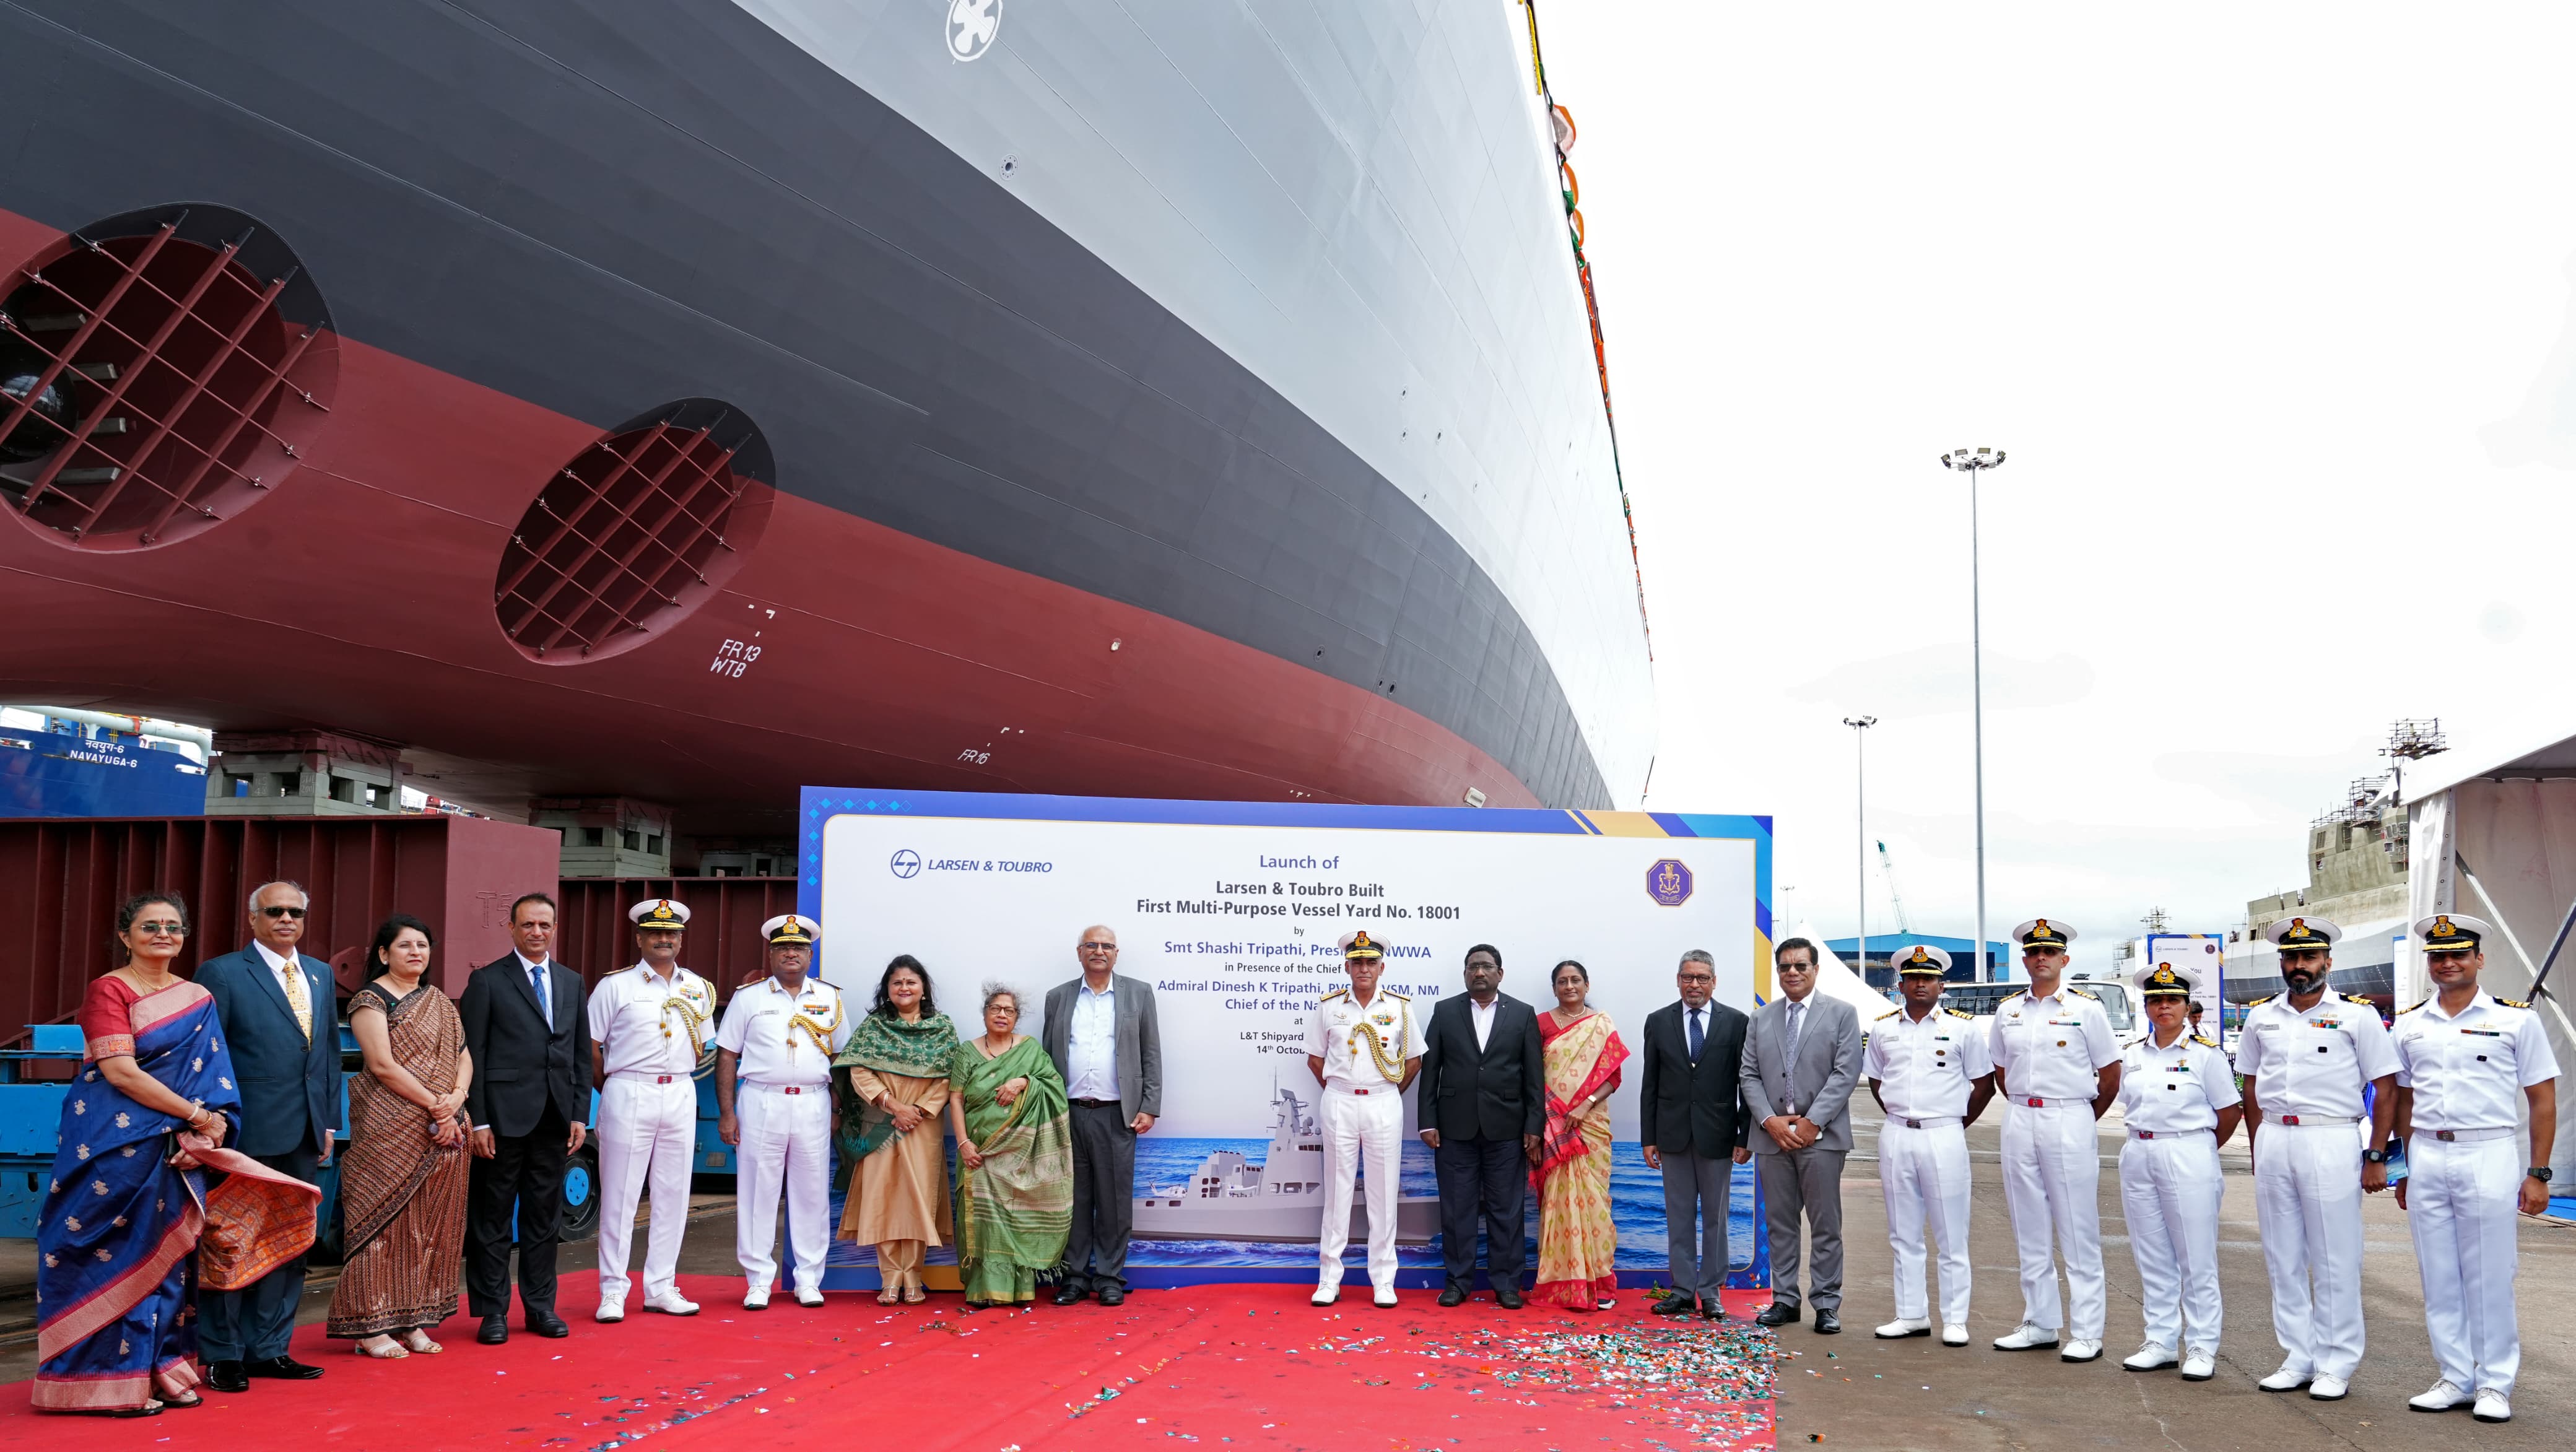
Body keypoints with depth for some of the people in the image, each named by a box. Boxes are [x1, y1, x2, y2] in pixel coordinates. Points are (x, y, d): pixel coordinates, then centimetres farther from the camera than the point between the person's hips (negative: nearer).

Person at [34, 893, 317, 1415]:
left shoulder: (198, 999, 11)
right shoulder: (109, 990, -6)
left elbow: (212, 1074, 10)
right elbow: (119, 1071, -15)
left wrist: (207, 1130, -8)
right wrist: (197, 1115, -14)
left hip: (174, 1147, 6)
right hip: (113, 1142, -6)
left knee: (165, 1252, 7)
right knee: (115, 1252, -2)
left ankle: (160, 1370, 15)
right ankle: (110, 1380, 5)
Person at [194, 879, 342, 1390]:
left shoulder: (321, 974, 13)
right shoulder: (222, 974, -5)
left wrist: (329, 1120, 12)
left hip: (304, 1137, 6)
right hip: (249, 1135, -6)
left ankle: (269, 1349, 21)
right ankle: (223, 1356, 12)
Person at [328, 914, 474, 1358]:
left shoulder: (440, 1003, 16)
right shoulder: (371, 1000, -4)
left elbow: (464, 1057, 11)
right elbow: (382, 1064, -14)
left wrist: (454, 1100, -9)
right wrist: (434, 1104, -15)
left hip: (443, 1133, 6)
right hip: (390, 1133, -6)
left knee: (431, 1225, 7)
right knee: (384, 1221, -3)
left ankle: (411, 1321, 14)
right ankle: (371, 1326, 3)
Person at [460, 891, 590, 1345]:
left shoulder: (572, 983, 13)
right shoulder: (487, 981, -1)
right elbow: (472, 1054, -5)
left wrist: (580, 1115, 6)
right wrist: (477, 1121, -11)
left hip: (555, 1120, 4)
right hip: (505, 1116, -4)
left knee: (544, 1218, 11)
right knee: (493, 1219, 3)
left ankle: (540, 1307, 20)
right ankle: (492, 1311, 11)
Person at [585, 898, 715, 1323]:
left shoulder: (699, 989, 11)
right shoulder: (615, 986, 0)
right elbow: (589, 1047, 1)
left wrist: (675, 1076, 10)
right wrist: (614, 1090, 4)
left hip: (680, 1096, 4)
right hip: (628, 1096, -4)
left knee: (673, 1194, 7)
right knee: (619, 1195, -1)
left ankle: (661, 1287, 15)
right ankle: (612, 1291, 6)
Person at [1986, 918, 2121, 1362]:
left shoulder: (2085, 1008, -2)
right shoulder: (2008, 1011, 10)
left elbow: (2111, 1074, 2)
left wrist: (2083, 1120, 5)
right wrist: (2022, 1110, 13)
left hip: (2069, 1121, -5)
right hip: (2019, 1122, 5)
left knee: (2078, 1231, -2)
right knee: (2029, 1230, 9)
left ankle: (2086, 1333, 2)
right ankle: (2040, 1324, 18)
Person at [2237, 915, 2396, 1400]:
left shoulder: (2357, 1015, -1)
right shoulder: (2261, 1017, 11)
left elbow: (2386, 1089, -2)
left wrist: (2376, 1157, -6)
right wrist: (2259, 1150, 11)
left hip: (2332, 1144, -4)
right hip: (2273, 1142, 5)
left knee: (2335, 1262, -1)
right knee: (2283, 1259, 8)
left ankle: (2336, 1365, 8)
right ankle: (2298, 1359, 18)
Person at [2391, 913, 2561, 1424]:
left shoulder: (2516, 1019, 1)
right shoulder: (2410, 1024, 11)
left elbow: (2542, 1101, 1)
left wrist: (2538, 1174, -4)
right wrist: (2405, 1170, 12)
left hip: (2489, 1156, -4)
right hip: (2426, 1157, 4)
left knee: (2489, 1277, -1)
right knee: (2439, 1277, 7)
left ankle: (2495, 1385, 9)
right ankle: (2456, 1379, 17)